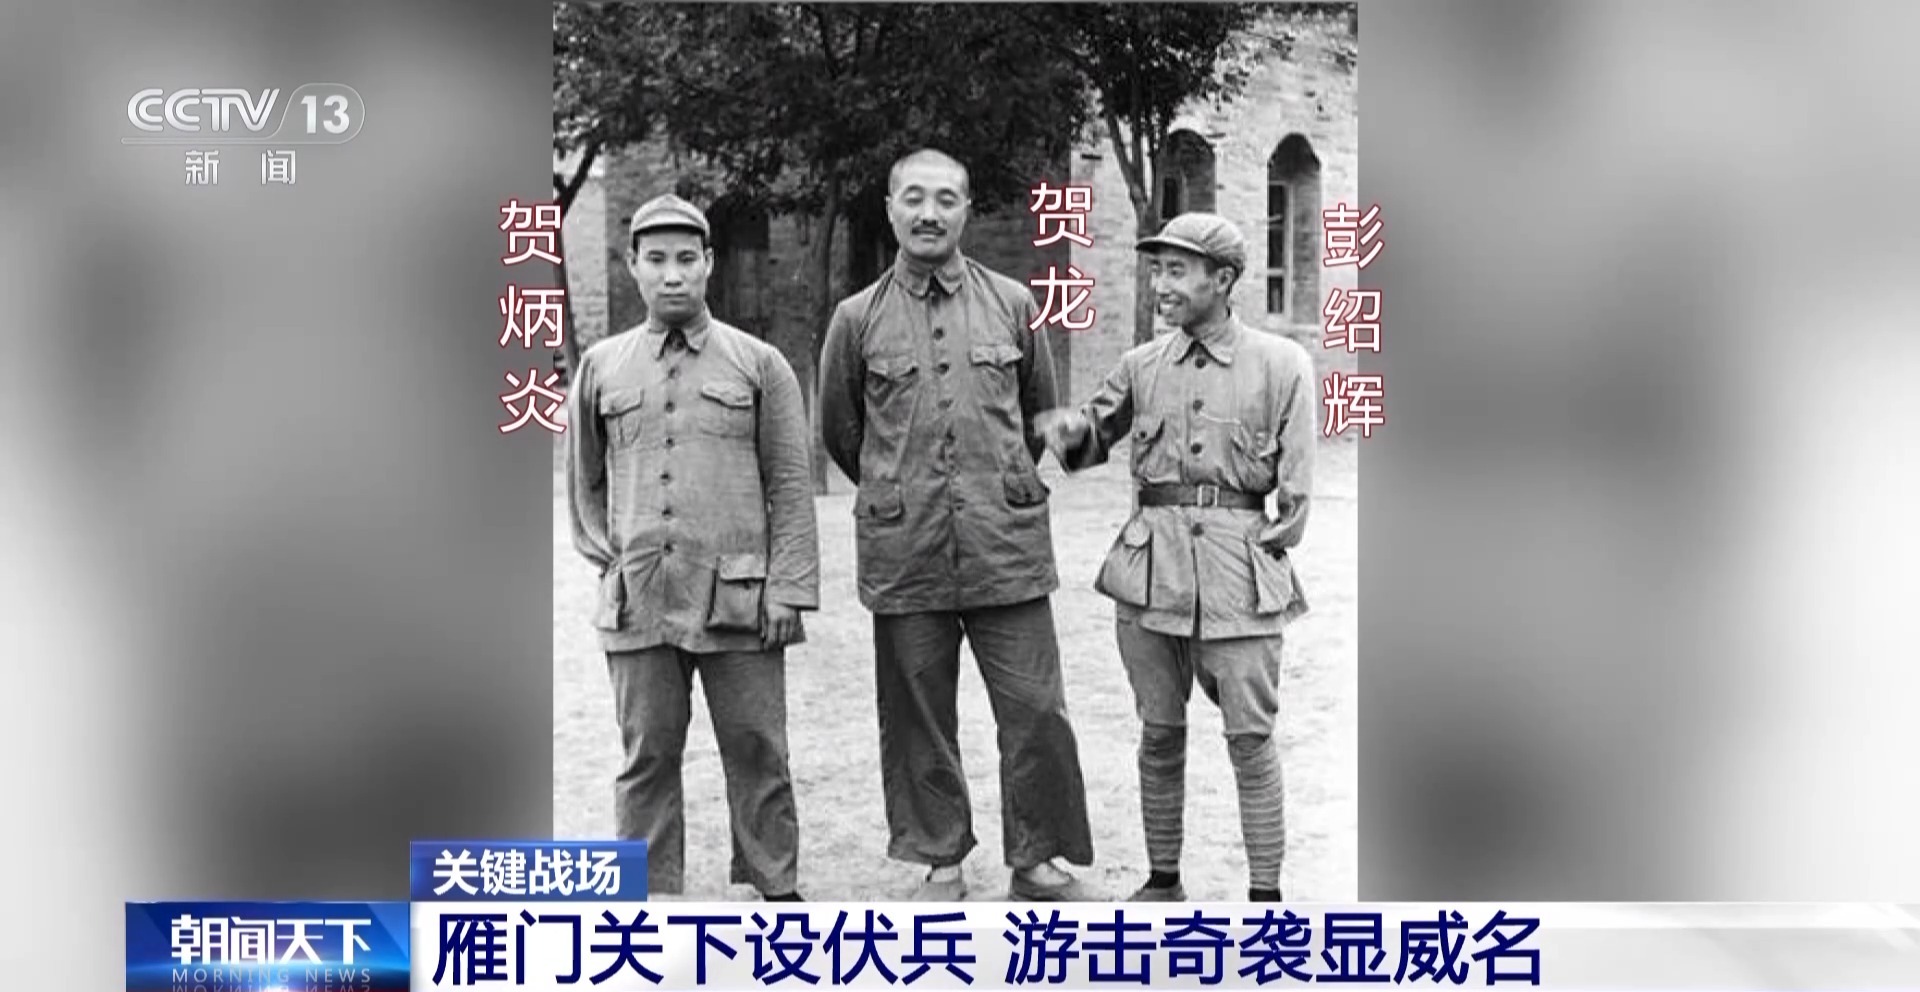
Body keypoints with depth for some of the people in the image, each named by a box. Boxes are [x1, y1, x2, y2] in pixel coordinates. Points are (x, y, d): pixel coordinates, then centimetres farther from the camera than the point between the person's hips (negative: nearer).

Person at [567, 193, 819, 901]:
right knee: (647, 757, 7)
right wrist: (608, 563, 5)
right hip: (637, 604, 2)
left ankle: (776, 889, 18)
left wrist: (789, 588, -5)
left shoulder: (760, 364, 4)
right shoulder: (601, 368, 10)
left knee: (756, 752, 5)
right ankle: (650, 899, 16)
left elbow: (791, 485, 2)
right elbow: (585, 481, 18)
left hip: (739, 602, -1)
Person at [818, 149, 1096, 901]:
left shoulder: (1014, 305, 4)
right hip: (903, 555, 0)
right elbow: (839, 432, 14)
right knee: (918, 717, 8)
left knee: (1035, 709, 0)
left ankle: (1039, 859, 16)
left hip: (1008, 548, 0)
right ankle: (940, 861, 22)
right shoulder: (857, 318, 2)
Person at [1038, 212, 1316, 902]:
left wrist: (1259, 550, -4)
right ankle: (1162, 880, 21)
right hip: (1149, 567, 3)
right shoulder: (1142, 365, 10)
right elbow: (1093, 437, 18)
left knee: (1250, 735, -2)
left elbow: (1295, 490, 1)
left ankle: (1265, 893, 8)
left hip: (1239, 569, -3)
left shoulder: (1280, 364, 2)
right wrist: (1069, 431, -3)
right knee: (1159, 733, 8)